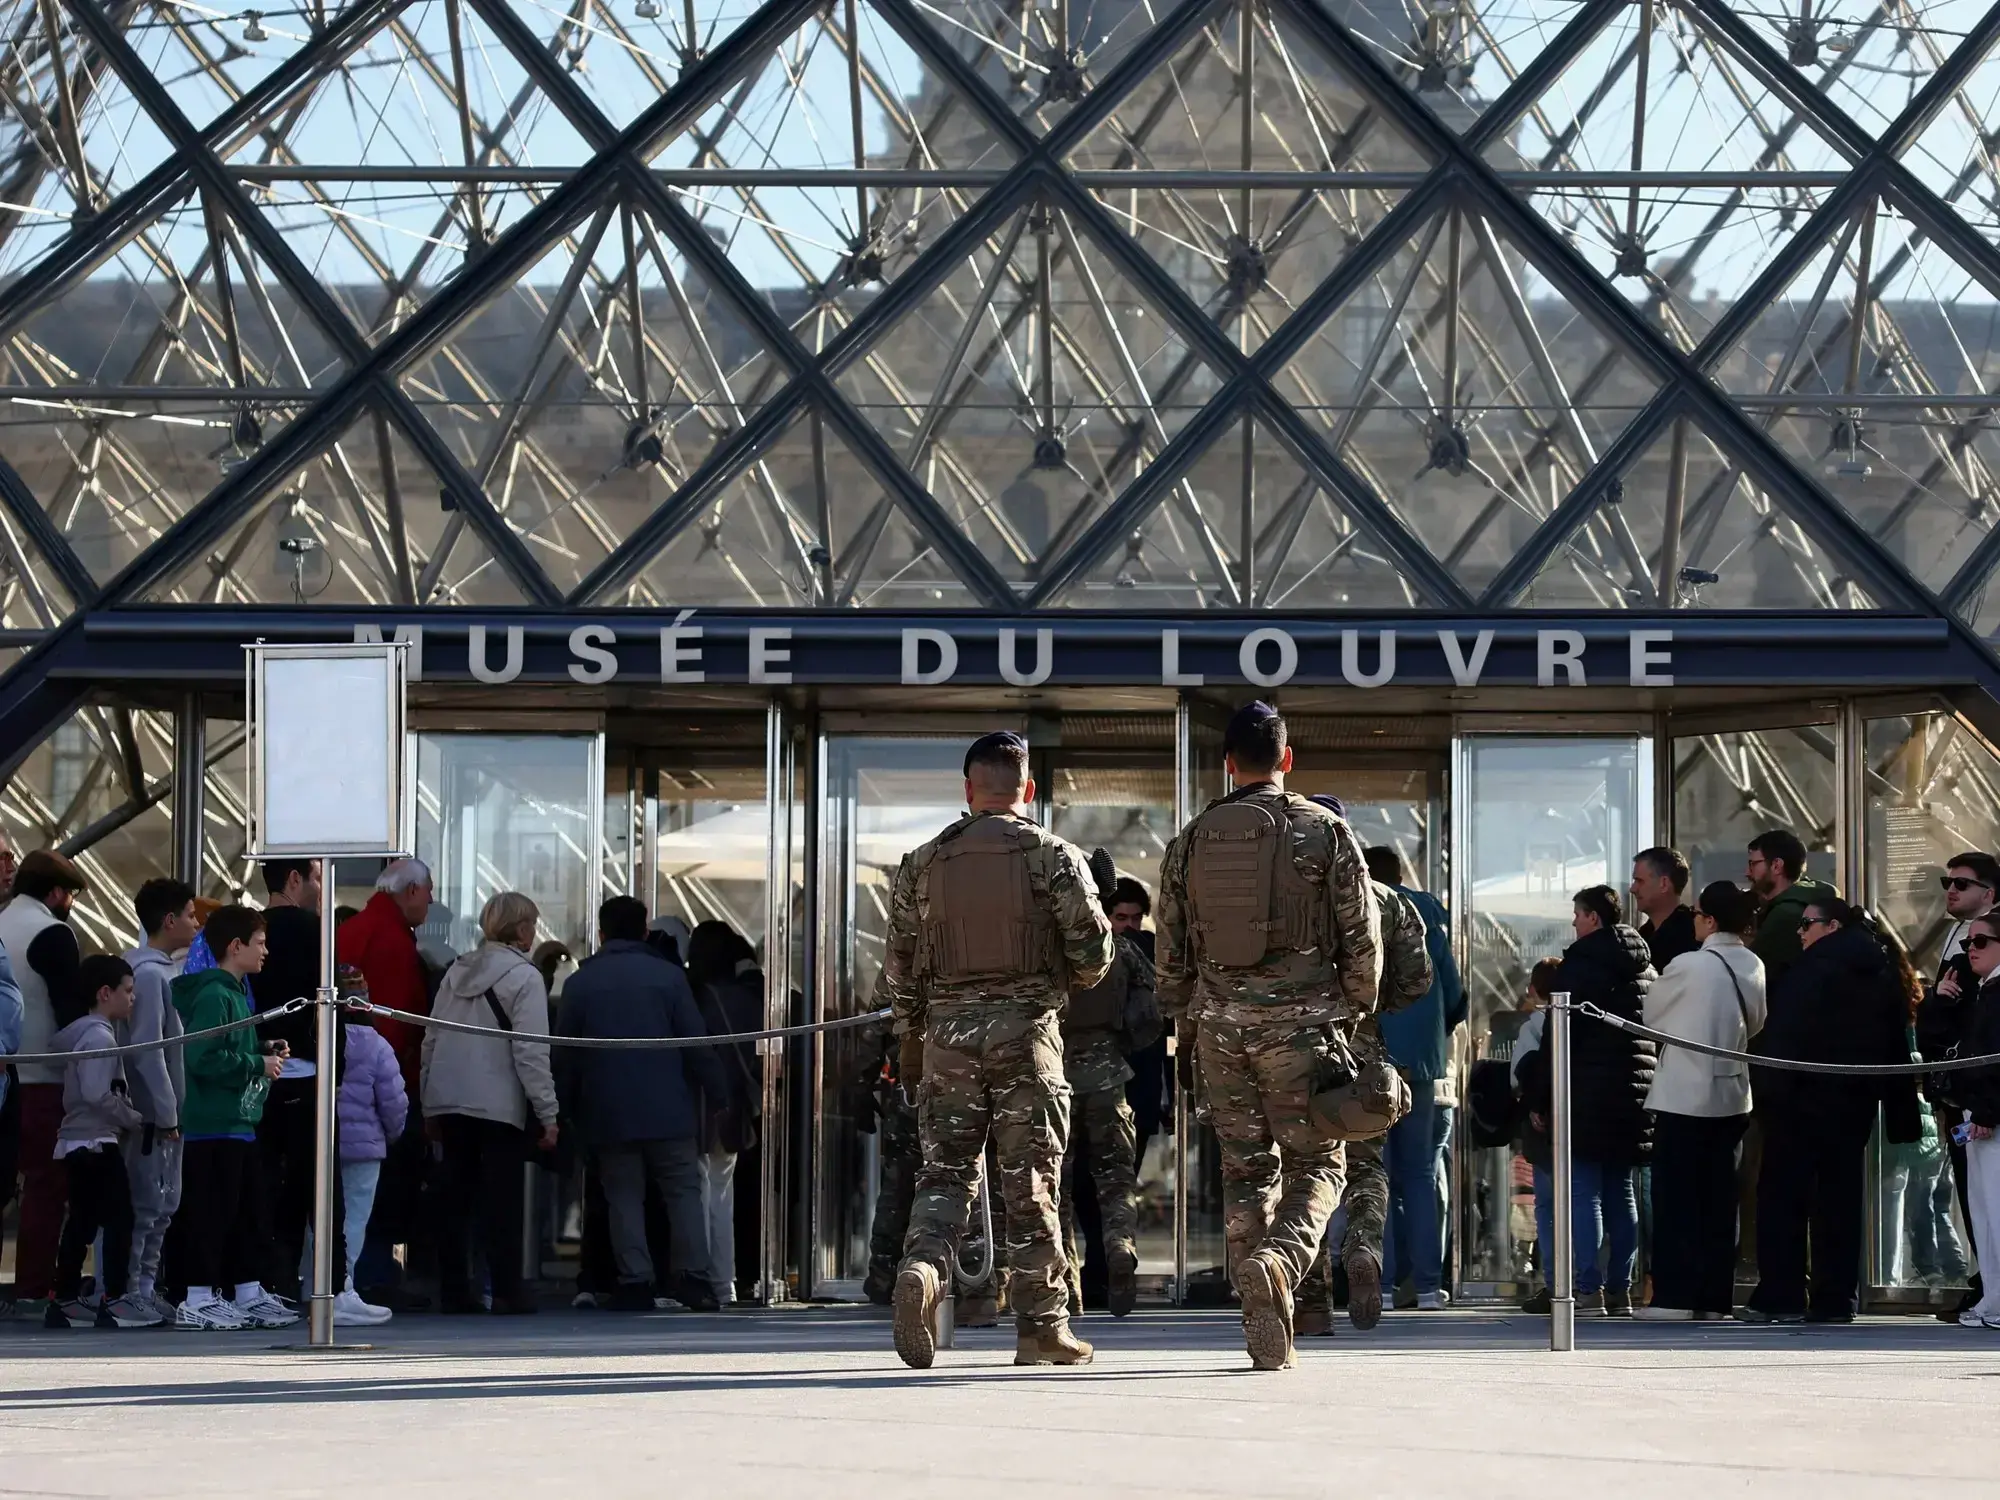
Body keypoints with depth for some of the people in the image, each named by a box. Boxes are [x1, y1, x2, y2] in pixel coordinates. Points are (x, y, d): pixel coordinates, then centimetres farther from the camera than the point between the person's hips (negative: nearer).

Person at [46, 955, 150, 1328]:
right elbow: (97, 1095, -23)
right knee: (120, 1218, -8)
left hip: (76, 1142, 10)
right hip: (96, 1142, -10)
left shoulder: (82, 1032, 16)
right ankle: (113, 1301, -10)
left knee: (81, 1222, 12)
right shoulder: (100, 1037, -15)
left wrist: (126, 1117, 13)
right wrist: (135, 1119, -12)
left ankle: (64, 1301, 14)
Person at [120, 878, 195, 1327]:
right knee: (146, 1203, -6)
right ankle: (129, 1291, -3)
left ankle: (146, 1287, 18)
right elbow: (147, 1050, -20)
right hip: (153, 1114, -10)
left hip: (165, 1111, 10)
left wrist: (173, 1110, 15)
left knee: (164, 1202, 13)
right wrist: (166, 1114, -18)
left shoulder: (162, 970, 13)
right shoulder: (148, 974, -16)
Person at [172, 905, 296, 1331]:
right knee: (212, 1211, -7)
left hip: (240, 1121, 10)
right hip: (213, 1124, -10)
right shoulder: (213, 996, -15)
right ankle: (198, 1299, -3)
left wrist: (264, 1051, 9)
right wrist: (258, 1064, -16)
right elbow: (203, 1058, -24)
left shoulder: (237, 993, 17)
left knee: (252, 1212, 14)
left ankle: (249, 1294, 20)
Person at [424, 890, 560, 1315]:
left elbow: (431, 1040, 14)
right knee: (502, 1200, -2)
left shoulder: (456, 973, 12)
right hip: (500, 1105, -6)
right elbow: (531, 1051, -12)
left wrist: (429, 1107, 19)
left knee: (454, 1198, 8)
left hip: (448, 1102, 6)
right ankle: (506, 1291, -4)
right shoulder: (523, 977, -7)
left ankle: (453, 1291, 8)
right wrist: (548, 1113, -9)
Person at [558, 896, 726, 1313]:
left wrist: (566, 1106, 11)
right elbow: (696, 1044, -3)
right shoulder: (668, 976, -1)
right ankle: (692, 1275, -4)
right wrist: (717, 1090, 5)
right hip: (668, 1108, -1)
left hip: (608, 1111, 1)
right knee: (683, 1191, 5)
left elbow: (568, 1055, 5)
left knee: (624, 1197, 5)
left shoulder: (579, 982, 3)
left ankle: (634, 1282, -2)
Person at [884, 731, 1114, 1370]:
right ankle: (1041, 1324, 5)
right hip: (1026, 1030, -2)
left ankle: (922, 1265, -21)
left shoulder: (923, 862, 8)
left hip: (949, 1030, 2)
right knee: (1031, 1182, 3)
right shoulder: (1053, 855, -1)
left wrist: (908, 1044, 20)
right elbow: (1092, 947, -6)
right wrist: (1066, 980, 17)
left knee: (945, 1170, 6)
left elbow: (899, 964, 9)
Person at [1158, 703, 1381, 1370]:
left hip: (1220, 1023, 3)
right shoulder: (1326, 832, -1)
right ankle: (1280, 1259, -26)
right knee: (1316, 1164, 5)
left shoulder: (1192, 839, 7)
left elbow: (1172, 946, 11)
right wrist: (1352, 1016, 12)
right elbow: (1361, 939, -1)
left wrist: (1184, 1027, 21)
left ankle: (1264, 1334, 5)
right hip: (1301, 1017, -3)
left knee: (1245, 1169, 9)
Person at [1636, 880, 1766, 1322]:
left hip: (1683, 1095, -5)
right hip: (1731, 1093, 5)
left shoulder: (1688, 966, -14)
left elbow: (1651, 1014, 0)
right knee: (1719, 1200, 8)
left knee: (1676, 1199, -1)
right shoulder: (1753, 967, 1)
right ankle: (1715, 1297, 9)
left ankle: (1674, 1297, -4)